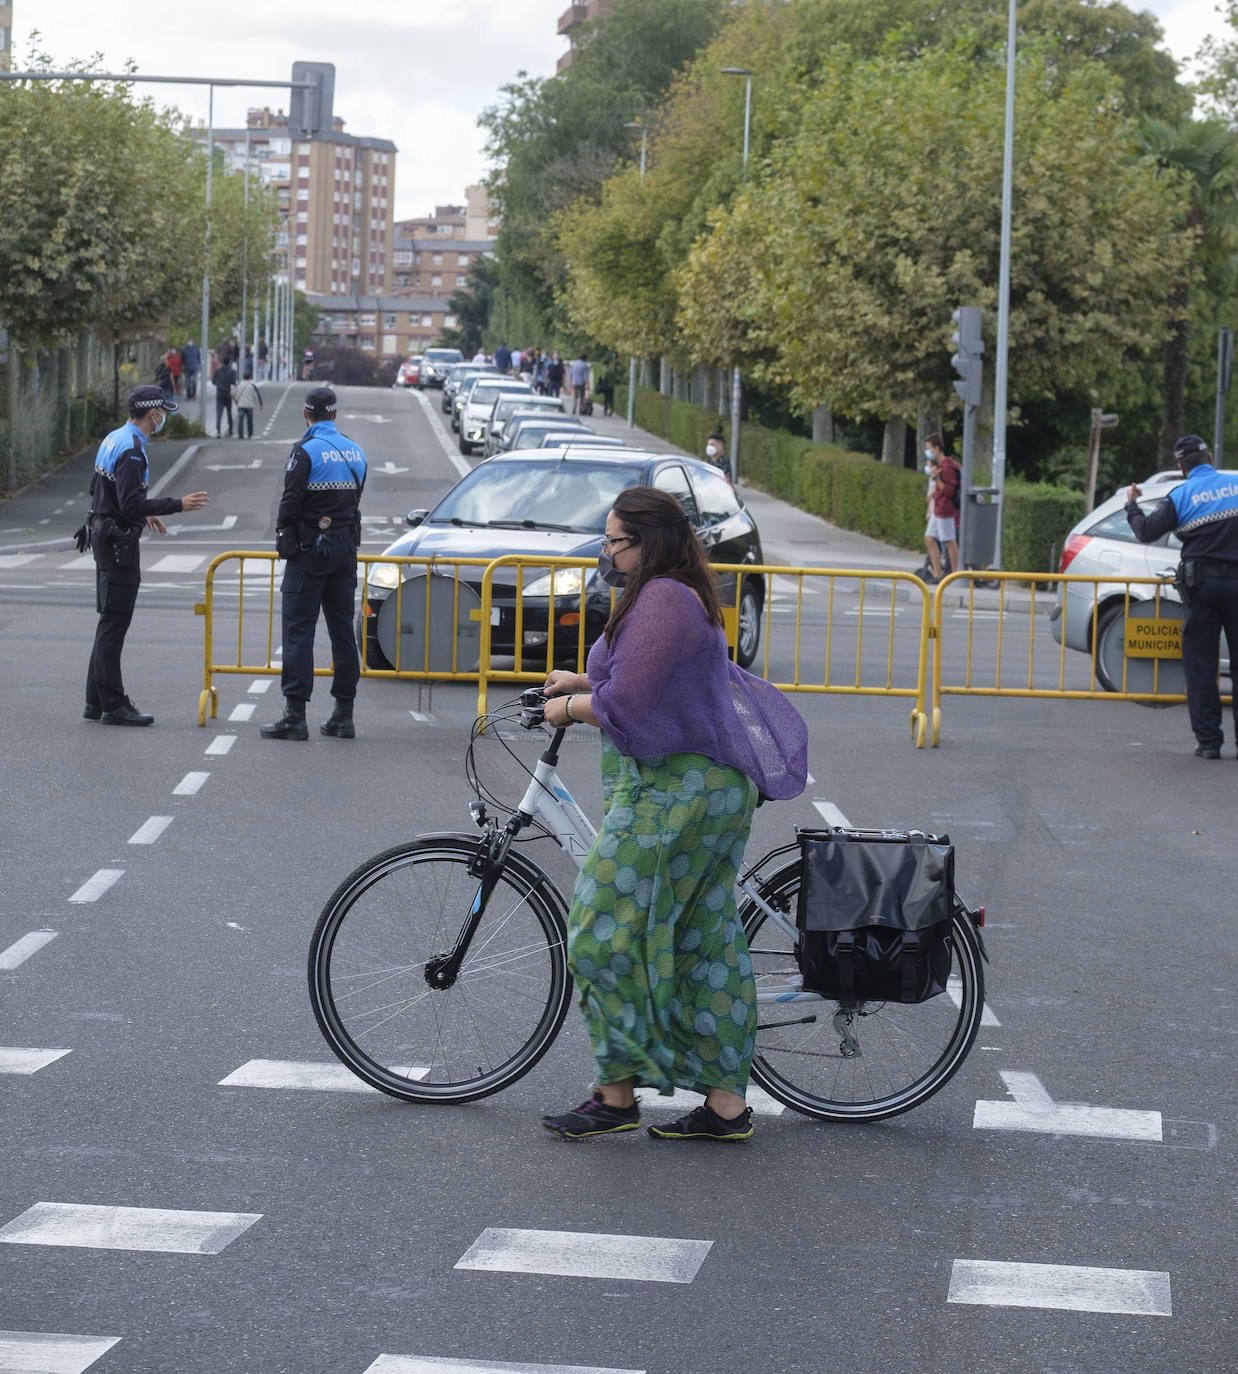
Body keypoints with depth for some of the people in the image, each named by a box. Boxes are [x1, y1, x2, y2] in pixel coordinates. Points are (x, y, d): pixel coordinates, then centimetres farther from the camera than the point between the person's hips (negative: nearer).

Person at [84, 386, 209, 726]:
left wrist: (144, 513, 27)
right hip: (118, 541, -10)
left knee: (109, 621, 14)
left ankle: (97, 702, 18)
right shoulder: (131, 450, -19)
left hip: (103, 534, 10)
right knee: (115, 622, -7)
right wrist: (179, 505, -23)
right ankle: (113, 706, -5)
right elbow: (132, 504, -25)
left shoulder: (114, 440, 12)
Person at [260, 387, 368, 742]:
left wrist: (282, 533, 4)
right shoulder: (355, 451, 9)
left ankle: (295, 714, -10)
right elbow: (355, 499, 12)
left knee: (298, 629, -5)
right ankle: (343, 713, 11)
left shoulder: (306, 450, -12)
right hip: (346, 546, 6)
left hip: (310, 549, -6)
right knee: (342, 629, 10)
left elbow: (291, 502, -13)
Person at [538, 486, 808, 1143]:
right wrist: (583, 681, 21)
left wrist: (569, 707, -5)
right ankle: (727, 1102, 14)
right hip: (712, 787, 11)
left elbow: (627, 706, -22)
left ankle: (616, 1095, 2)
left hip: (669, 792, -11)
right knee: (703, 944, 11)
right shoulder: (679, 597, 17)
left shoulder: (662, 601, -17)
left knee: (607, 939, -5)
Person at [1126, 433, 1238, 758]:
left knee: (1200, 665, 3)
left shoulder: (1181, 496, -3)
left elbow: (1146, 532, -1)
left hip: (1202, 584, -1)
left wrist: (1132, 505, 15)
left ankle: (1208, 740, -1)